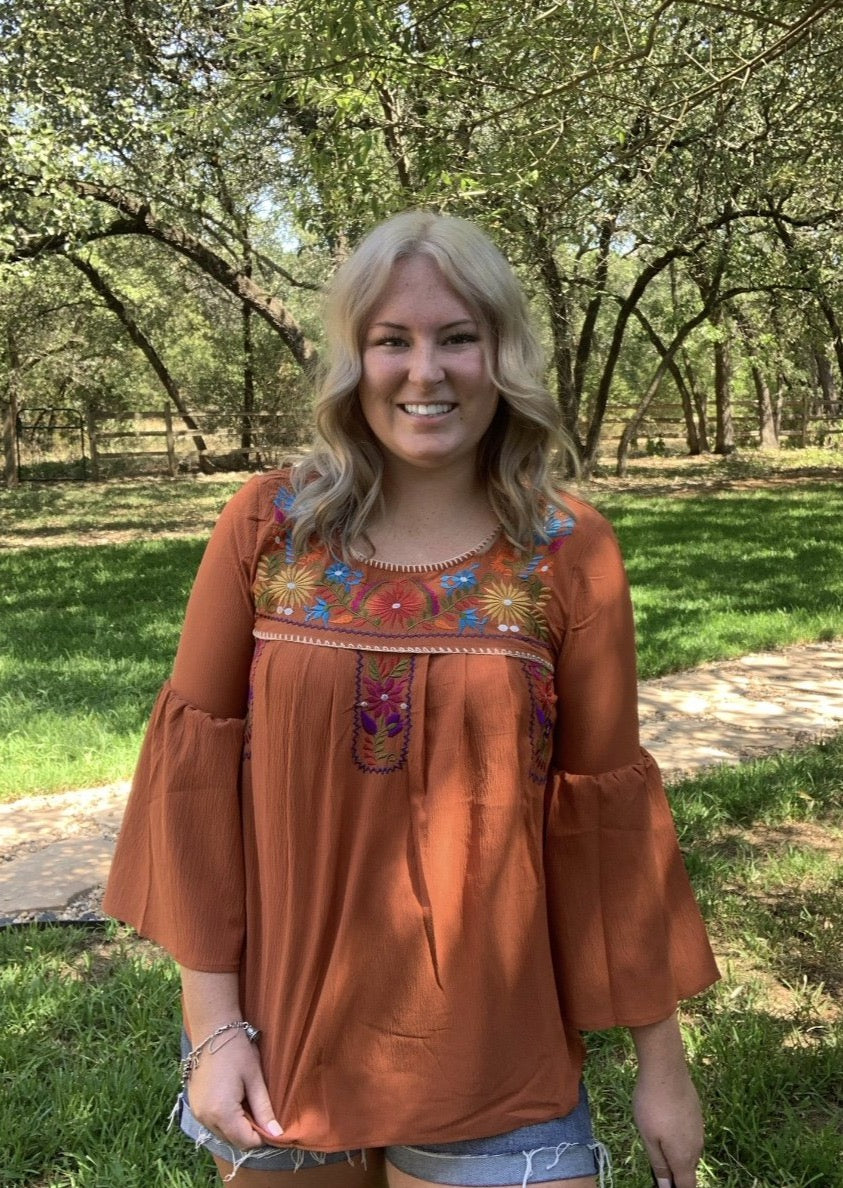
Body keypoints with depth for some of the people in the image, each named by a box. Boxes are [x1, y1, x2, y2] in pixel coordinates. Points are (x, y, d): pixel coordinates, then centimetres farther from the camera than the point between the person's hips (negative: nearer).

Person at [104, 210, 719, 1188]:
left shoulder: (569, 554, -8)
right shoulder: (269, 526, -7)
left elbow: (608, 808, -4)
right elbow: (196, 765, -4)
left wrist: (661, 1057, 2)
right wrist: (211, 1019, -4)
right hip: (279, 1042, 2)